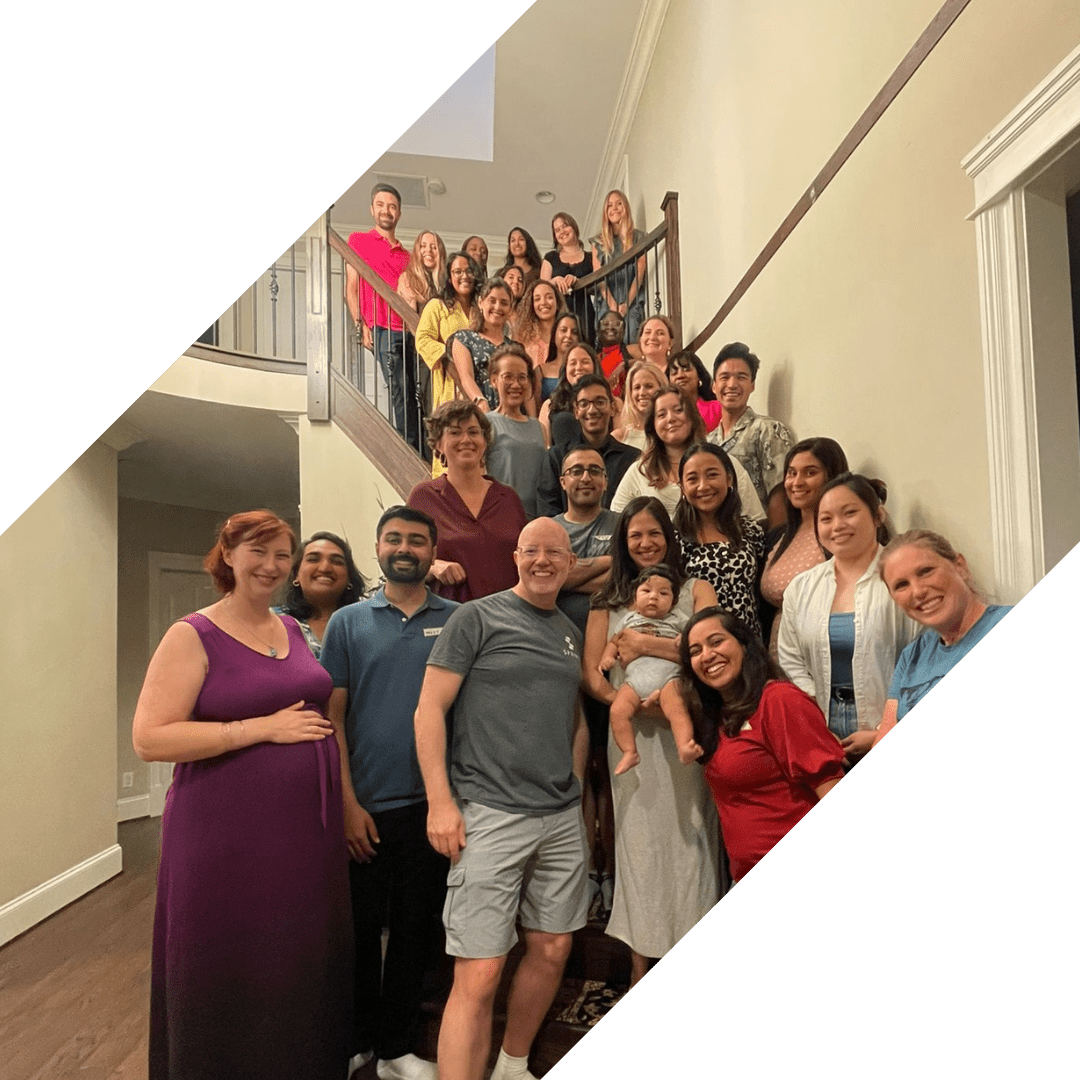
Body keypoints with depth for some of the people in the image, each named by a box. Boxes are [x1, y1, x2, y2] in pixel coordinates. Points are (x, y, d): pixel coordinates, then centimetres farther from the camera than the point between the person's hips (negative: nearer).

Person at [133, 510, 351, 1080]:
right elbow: (150, 739, -16)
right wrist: (264, 727, -18)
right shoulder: (193, 636, -8)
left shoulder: (294, 629, 9)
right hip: (228, 836, -5)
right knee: (230, 980, 8)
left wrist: (347, 798, 15)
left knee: (304, 966, 15)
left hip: (308, 828, 5)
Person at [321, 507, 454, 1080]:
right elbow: (333, 716, 0)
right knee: (360, 928, 13)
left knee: (413, 929, 14)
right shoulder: (348, 622, 1)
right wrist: (347, 803, -6)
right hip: (365, 806, 0)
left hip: (430, 804, 1)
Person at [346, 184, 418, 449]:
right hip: (382, 329, -4)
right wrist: (361, 325, -7)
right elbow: (351, 289, 7)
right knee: (401, 392, -12)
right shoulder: (358, 240, 14)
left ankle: (418, 454, -1)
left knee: (417, 393, -4)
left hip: (409, 330, 4)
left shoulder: (405, 255, 25)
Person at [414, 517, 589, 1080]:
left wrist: (575, 792, 15)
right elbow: (429, 710, -8)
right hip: (490, 817, -6)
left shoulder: (570, 633, 14)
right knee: (479, 975, -6)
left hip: (562, 818, 7)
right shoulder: (476, 617, -5)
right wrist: (440, 802, -13)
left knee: (552, 951, 15)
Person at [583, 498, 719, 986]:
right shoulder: (609, 601, 12)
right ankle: (640, 968, 17)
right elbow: (591, 674, 4)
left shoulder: (696, 591, 7)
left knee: (687, 840, 0)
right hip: (631, 735, 1)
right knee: (638, 843, 4)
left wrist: (646, 643, -10)